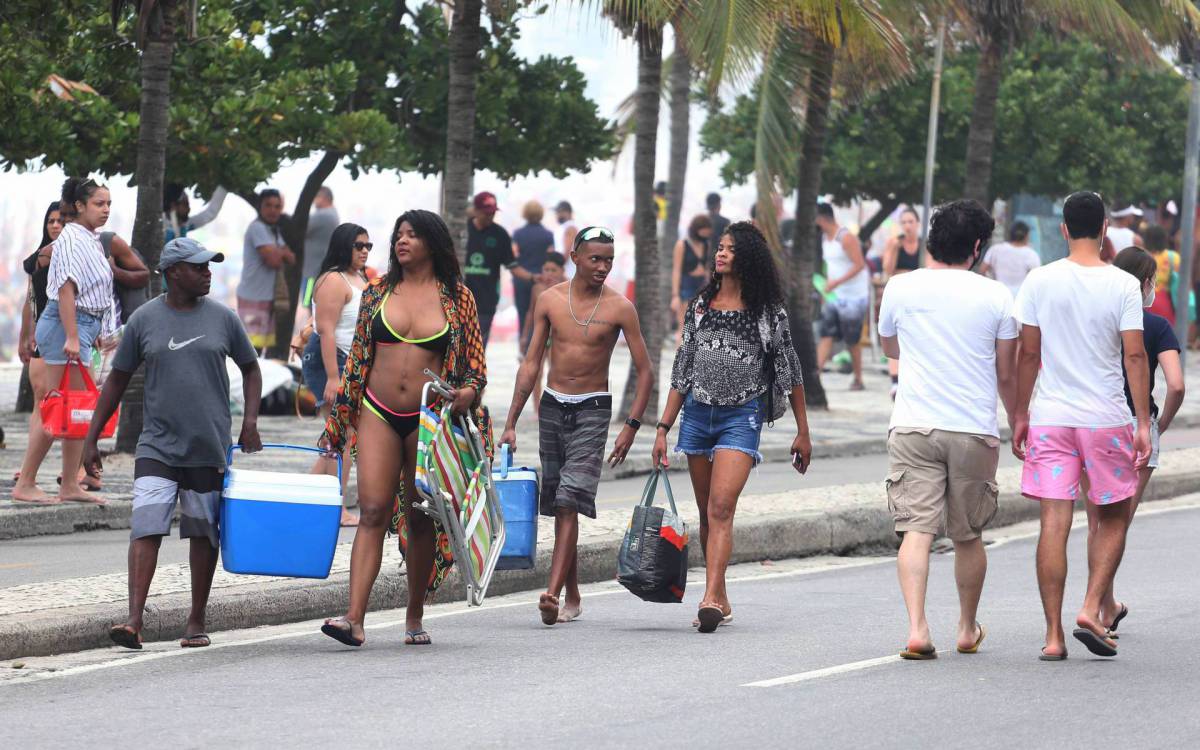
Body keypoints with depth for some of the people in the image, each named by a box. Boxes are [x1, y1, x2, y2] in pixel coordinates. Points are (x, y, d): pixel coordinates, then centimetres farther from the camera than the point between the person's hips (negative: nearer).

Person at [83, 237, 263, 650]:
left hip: (209, 447, 1)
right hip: (157, 446, -1)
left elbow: (250, 369, 16)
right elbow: (117, 380, 8)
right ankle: (134, 620, -20)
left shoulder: (222, 318, 4)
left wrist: (250, 421, 1)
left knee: (203, 533, 7)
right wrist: (91, 439, 6)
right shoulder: (144, 319, 1)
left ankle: (196, 623, 17)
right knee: (146, 527, -14)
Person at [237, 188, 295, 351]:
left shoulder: (274, 230, 14)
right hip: (253, 298, -9)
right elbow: (274, 261, -22)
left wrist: (279, 253, -11)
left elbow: (291, 259, 8)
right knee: (252, 344, -13)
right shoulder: (257, 228, -15)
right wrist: (282, 253, 0)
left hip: (268, 298, 9)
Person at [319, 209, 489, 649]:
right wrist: (339, 418, 11)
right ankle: (354, 619, -20)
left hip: (428, 417, -1)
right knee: (373, 511, -11)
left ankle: (415, 618, 19)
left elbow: (475, 364, 8)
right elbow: (357, 357, 13)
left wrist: (468, 392, -14)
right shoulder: (378, 293, 8)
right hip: (378, 414, 1)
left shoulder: (456, 298, 4)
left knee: (420, 519, 6)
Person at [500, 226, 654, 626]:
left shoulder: (619, 308, -6)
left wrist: (631, 427, -12)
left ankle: (553, 594, -24)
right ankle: (572, 597, 19)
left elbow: (645, 372, -3)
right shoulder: (550, 300, 1)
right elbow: (531, 363, 6)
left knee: (569, 502, -16)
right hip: (552, 406, 4)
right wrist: (511, 423, 2)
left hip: (592, 411, -4)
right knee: (559, 507, 8)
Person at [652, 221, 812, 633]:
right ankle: (721, 601, 20)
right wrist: (663, 428, 8)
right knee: (707, 514, 10)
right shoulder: (700, 306, 10)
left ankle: (711, 599, -27)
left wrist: (803, 432, 5)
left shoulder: (767, 311, -1)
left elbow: (790, 371, 4)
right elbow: (682, 371, 13)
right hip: (698, 414, 5)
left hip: (742, 417, -5)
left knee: (720, 509, -19)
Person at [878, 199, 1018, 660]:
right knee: (968, 536, 14)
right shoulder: (996, 297, -1)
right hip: (975, 431, 0)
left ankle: (917, 628, -22)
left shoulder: (900, 288, 3)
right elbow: (1007, 374, 5)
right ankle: (968, 630, 29)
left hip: (912, 427, 0)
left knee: (916, 530, -6)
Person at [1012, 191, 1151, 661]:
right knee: (1113, 518, 15)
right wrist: (1143, 423, -3)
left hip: (1050, 419, 1)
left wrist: (1020, 416, 11)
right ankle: (1091, 610, 1)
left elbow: (1028, 354, 2)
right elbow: (1135, 356, -7)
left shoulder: (1040, 281, -1)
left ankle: (1054, 635, -3)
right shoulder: (1123, 285, -5)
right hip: (1107, 419, -1)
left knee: (1054, 525, 0)